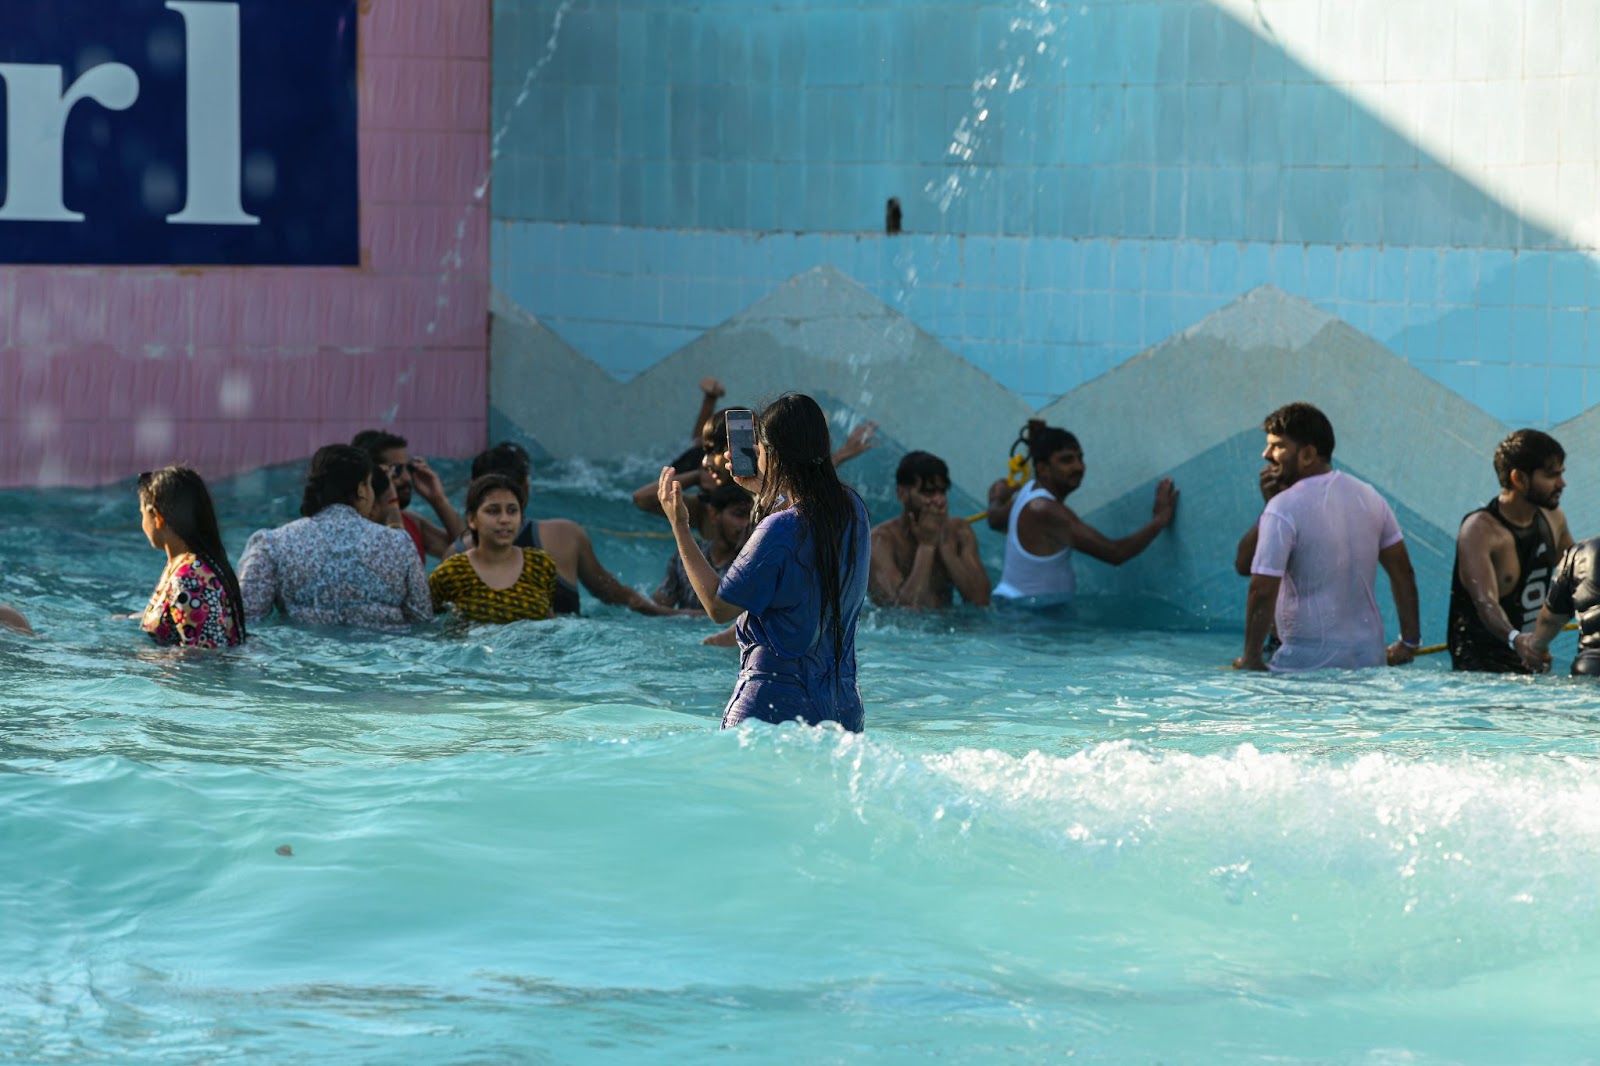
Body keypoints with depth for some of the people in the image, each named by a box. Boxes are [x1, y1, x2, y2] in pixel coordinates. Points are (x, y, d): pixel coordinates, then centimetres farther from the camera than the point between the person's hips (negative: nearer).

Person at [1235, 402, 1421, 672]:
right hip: (1370, 655, 7)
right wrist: (1409, 641, 17)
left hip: (1308, 660, -7)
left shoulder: (1283, 508, -12)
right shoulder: (1368, 496, 9)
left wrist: (1251, 659, -8)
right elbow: (1403, 573, 12)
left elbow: (1263, 591, -16)